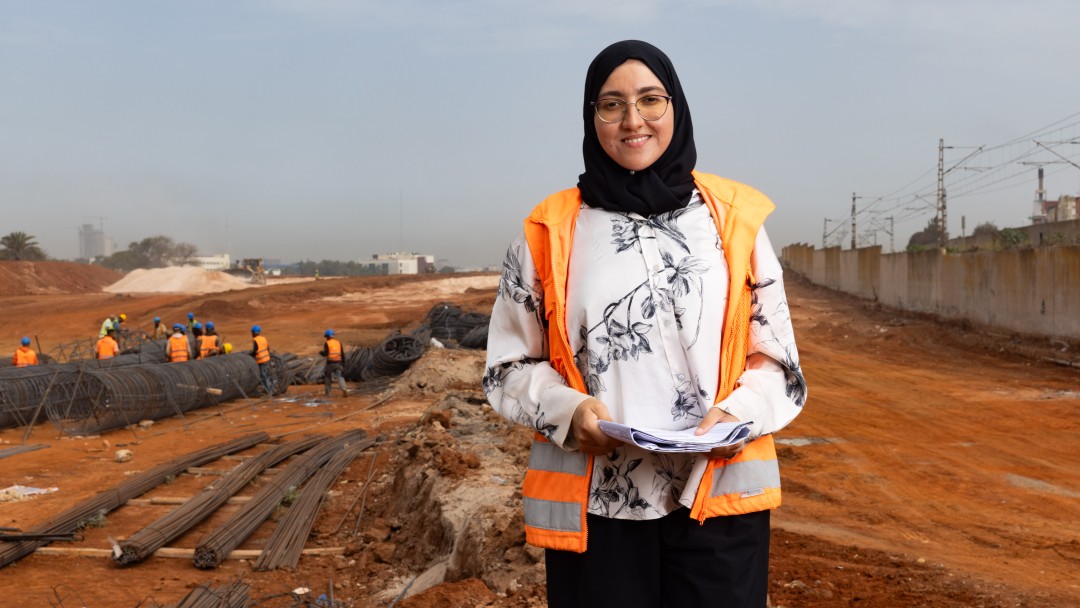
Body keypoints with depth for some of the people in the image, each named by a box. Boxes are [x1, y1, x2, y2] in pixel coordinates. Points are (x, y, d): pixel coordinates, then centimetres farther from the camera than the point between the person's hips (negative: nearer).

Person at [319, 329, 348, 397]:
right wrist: (343, 362, 13)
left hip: (330, 362, -2)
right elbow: (342, 353, 7)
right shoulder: (338, 342, 9)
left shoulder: (327, 343, -4)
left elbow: (325, 353, -10)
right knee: (340, 377, -3)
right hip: (338, 362, 2)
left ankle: (328, 392, 19)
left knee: (328, 377, 17)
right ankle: (344, 389, -26)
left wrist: (320, 352, 12)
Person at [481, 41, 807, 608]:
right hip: (595, 503, 0)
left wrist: (739, 413, -12)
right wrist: (569, 410, -14)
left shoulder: (733, 216, 4)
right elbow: (510, 364, 5)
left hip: (719, 494, 1)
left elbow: (774, 356, 7)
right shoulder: (548, 232, 1)